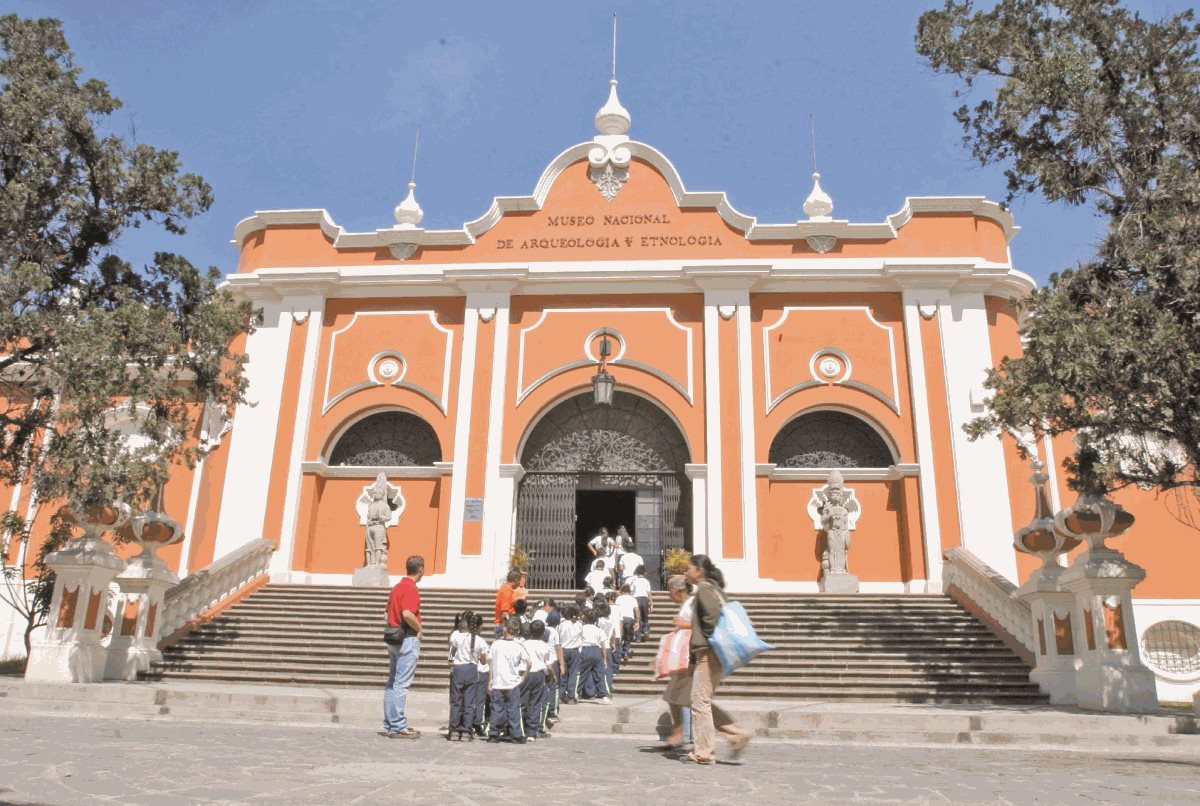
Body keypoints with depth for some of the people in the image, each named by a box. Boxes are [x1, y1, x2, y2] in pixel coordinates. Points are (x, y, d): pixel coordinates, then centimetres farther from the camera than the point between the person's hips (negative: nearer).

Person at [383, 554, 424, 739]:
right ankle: (398, 727, -3)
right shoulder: (411, 588, -15)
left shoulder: (397, 587, 14)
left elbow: (388, 613, 20)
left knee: (392, 682, 13)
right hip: (408, 639, -9)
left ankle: (390, 723, 19)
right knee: (401, 684, -6)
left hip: (393, 638, 9)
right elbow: (407, 614, -28)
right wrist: (420, 629, -13)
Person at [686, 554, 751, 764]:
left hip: (708, 654, -10)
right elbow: (720, 614, 21)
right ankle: (736, 733, 12)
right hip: (713, 654, 10)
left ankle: (704, 752, 2)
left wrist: (710, 638, -14)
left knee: (700, 701, -3)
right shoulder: (713, 589, 19)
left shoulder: (703, 589, -10)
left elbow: (713, 613, -26)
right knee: (703, 701, 14)